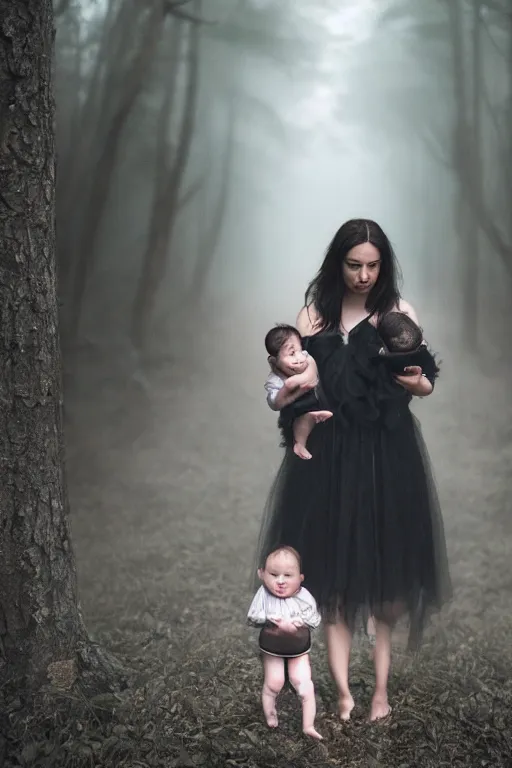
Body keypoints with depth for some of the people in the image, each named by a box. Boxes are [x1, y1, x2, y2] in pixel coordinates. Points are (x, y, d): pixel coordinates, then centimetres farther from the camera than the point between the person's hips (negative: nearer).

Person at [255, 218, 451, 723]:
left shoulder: (400, 314, 2)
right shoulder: (314, 315, 3)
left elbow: (427, 382, 5)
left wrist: (417, 382, -17)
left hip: (387, 455, 0)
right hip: (330, 455, 1)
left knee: (386, 567, 4)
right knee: (334, 570, 0)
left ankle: (381, 687, 15)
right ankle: (342, 691, 5)